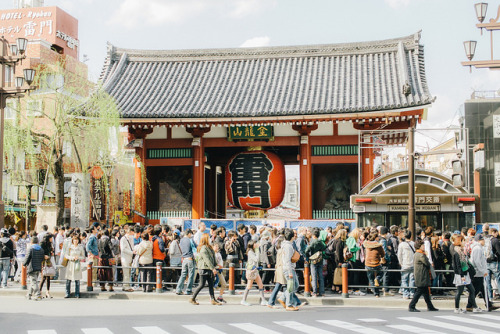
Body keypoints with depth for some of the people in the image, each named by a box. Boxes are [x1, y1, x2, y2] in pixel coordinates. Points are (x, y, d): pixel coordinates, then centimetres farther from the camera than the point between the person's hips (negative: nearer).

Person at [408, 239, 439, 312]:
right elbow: (427, 264, -14)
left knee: (426, 292, 15)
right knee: (419, 291, -7)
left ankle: (430, 306, 22)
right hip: (422, 277, -10)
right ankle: (411, 307, -5)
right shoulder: (421, 255, -18)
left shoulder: (416, 254, 13)